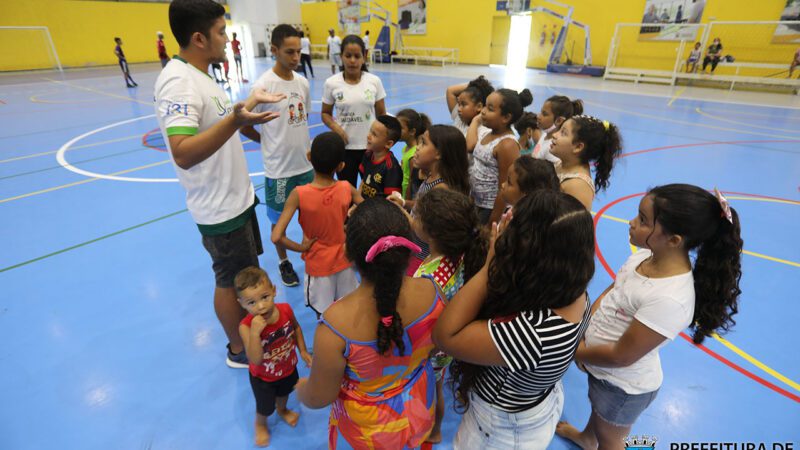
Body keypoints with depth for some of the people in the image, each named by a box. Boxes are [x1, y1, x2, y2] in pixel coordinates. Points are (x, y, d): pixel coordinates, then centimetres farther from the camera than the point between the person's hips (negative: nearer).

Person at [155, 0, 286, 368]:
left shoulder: (196, 75, 7)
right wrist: (236, 120, -46)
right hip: (221, 208, -10)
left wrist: (250, 103, 24)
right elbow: (183, 154, -36)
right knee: (231, 281, 8)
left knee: (245, 273, 23)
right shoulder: (178, 82, -24)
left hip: (235, 197, 10)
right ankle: (239, 350, 31)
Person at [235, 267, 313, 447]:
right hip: (263, 377, -3)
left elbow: (296, 327, -4)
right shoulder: (246, 326, -37)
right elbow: (255, 360, -41)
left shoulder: (285, 310, -27)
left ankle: (282, 410, 68)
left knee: (284, 393, 34)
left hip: (288, 367, 3)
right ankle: (260, 424, 60)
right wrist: (255, 332, -52)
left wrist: (303, 350, -4)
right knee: (265, 407, 24)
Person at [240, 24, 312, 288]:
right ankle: (284, 262, 32)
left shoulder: (303, 82, 2)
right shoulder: (263, 86, -15)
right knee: (279, 219, 12)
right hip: (279, 167, -5)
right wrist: (270, 143, 2)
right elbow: (244, 126, -8)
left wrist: (295, 139, 9)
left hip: (306, 163, 5)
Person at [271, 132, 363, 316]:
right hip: (344, 260, 2)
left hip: (318, 265, -2)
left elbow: (276, 237, -27)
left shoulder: (299, 194, -23)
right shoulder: (347, 189, -17)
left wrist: (301, 248, -11)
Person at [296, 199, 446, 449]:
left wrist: (300, 389, 2)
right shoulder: (430, 293, -27)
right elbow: (440, 345, -5)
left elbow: (320, 398, -21)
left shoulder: (336, 324, -38)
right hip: (420, 411, 3)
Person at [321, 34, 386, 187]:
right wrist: (335, 127, -16)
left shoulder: (374, 81, -4)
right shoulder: (331, 83, -6)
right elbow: (325, 113, 4)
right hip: (344, 147, 0)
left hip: (370, 146, 1)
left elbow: (381, 114, 4)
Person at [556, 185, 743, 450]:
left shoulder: (669, 299, -38)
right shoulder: (646, 255, -15)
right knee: (598, 405, 37)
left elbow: (621, 356, -29)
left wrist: (575, 352, -14)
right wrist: (583, 333, -13)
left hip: (623, 385, -7)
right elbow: (609, 294, -1)